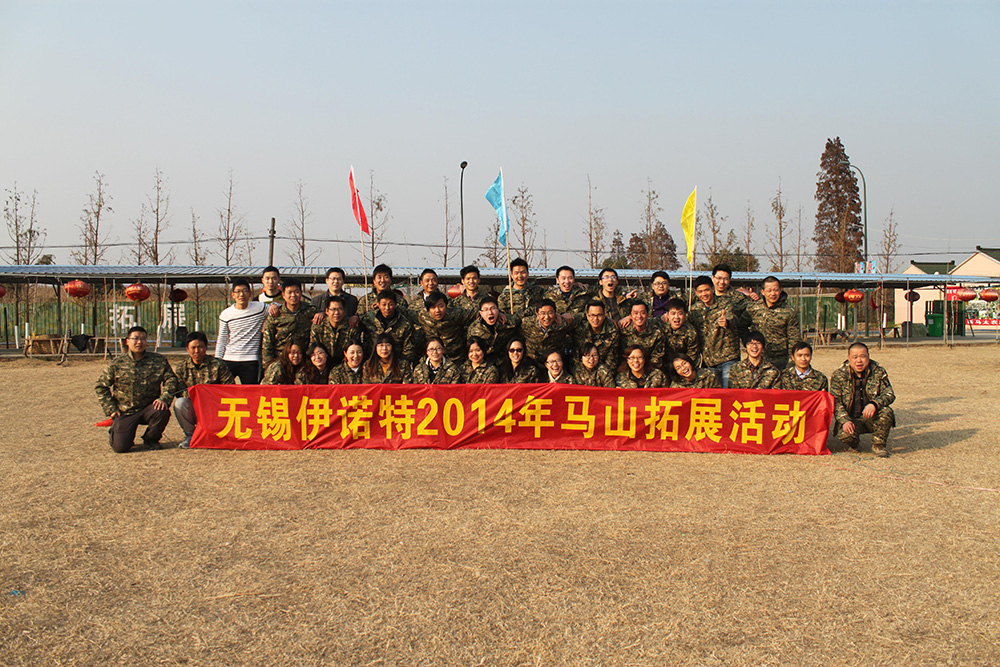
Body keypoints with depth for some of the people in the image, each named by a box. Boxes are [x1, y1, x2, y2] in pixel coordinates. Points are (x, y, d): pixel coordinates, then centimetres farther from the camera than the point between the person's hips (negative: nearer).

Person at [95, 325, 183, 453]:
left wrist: (164, 398, -20)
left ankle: (150, 439, 0)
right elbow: (100, 387, 7)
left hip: (148, 408, 1)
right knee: (120, 446, -17)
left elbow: (171, 379, -1)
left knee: (163, 412, -33)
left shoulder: (159, 361, 0)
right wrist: (111, 409, -3)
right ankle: (115, 431, 24)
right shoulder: (117, 363, 0)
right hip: (124, 412, -1)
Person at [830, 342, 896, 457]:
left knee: (886, 412, -31)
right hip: (850, 418, -1)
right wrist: (845, 421, -25)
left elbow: (890, 394, -7)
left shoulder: (879, 372, 1)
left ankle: (878, 445, -6)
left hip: (871, 418, 1)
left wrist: (874, 404, -28)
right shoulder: (838, 375, -3)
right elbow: (835, 402, -8)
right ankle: (853, 445, 8)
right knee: (844, 434, -33)